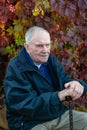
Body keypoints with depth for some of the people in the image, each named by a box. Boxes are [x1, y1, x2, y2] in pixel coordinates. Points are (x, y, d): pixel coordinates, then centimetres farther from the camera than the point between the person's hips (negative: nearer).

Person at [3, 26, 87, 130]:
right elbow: (26, 105, -25)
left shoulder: (51, 60, 6)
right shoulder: (15, 69, -17)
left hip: (58, 114, 7)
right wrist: (59, 95, -34)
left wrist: (77, 84, -24)